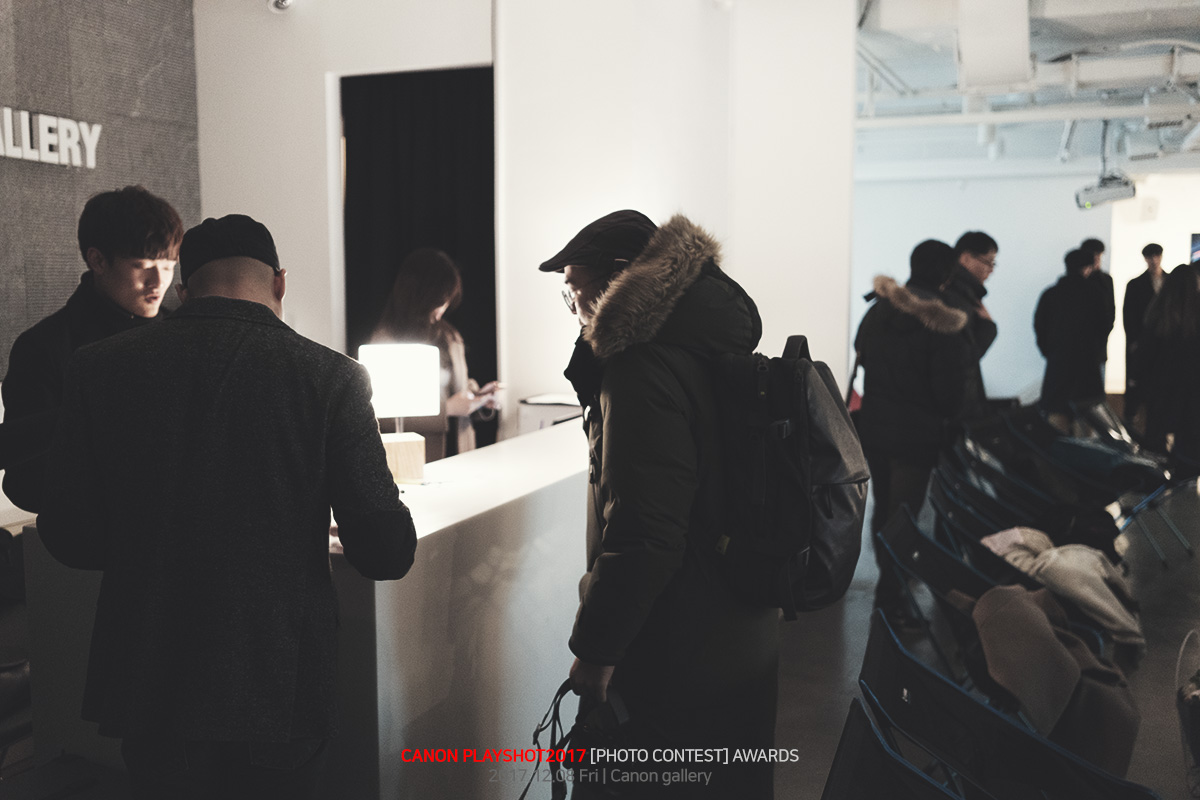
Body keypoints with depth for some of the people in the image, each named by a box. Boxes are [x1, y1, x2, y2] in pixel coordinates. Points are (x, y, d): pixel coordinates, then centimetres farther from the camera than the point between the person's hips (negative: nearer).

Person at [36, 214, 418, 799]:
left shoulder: (97, 367, -5)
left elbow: (70, 541, 0)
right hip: (279, 681, -2)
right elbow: (386, 554, -12)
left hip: (148, 684, 2)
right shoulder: (332, 376, -12)